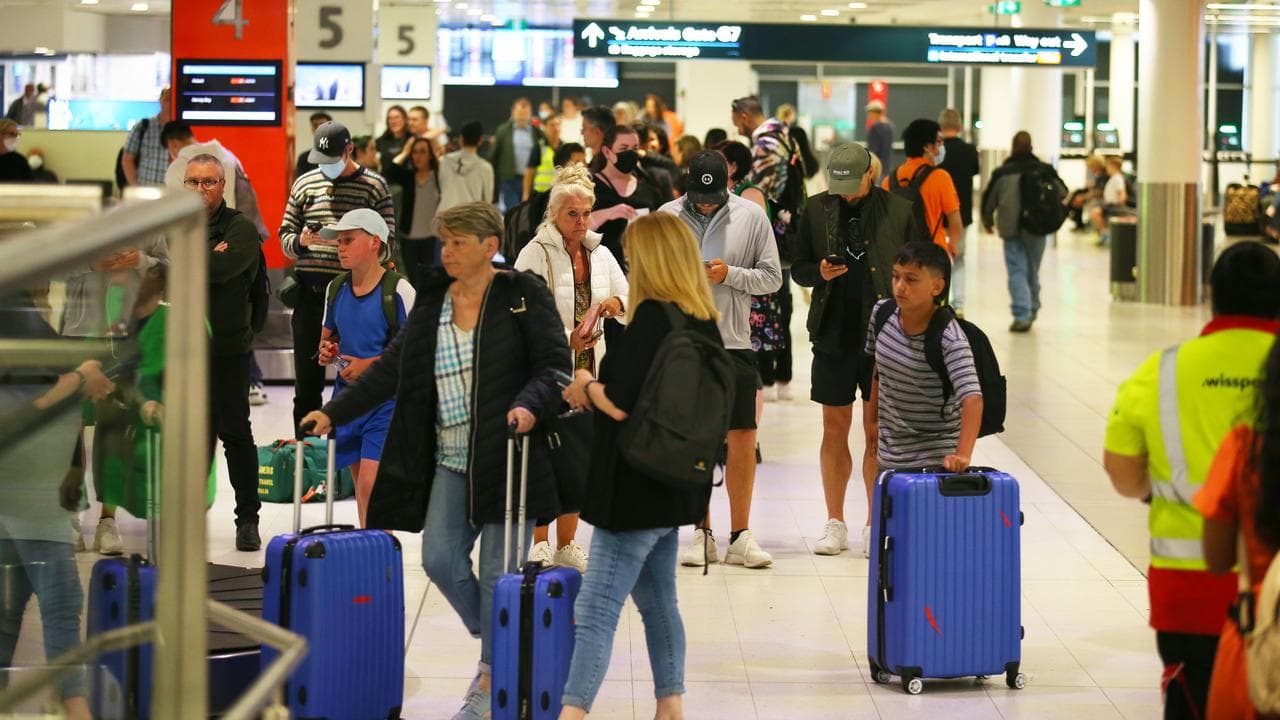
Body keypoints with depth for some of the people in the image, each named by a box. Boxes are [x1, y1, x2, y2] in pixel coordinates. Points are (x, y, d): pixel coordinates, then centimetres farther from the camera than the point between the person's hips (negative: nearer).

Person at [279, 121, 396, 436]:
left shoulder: (374, 185, 1)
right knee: (307, 383, 8)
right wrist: (301, 241, -8)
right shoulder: (304, 184, 12)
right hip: (310, 292, 3)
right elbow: (285, 236, 15)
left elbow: (386, 244, -2)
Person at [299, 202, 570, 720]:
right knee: (440, 558, -4)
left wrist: (527, 405, -27)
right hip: (450, 460, 5)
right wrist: (335, 413, 5)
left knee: (497, 572, -2)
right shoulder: (432, 300, 11)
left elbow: (555, 365, -8)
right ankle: (494, 648, 20)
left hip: (508, 457, -5)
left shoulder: (523, 295, -5)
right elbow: (392, 369, 12)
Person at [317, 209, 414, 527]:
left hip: (385, 399, -7)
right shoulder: (336, 288, 8)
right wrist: (327, 351, -1)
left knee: (370, 485, -16)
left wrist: (370, 364, -17)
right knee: (361, 484, 11)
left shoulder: (398, 291, -12)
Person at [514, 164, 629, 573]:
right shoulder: (536, 253, -8)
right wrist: (563, 339, -22)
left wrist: (615, 303, -7)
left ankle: (566, 544, 17)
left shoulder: (599, 254, 10)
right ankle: (539, 544, 2)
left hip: (588, 368, 6)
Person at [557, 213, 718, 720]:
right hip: (674, 488, 9)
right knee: (658, 603, 19)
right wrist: (598, 387, 8)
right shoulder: (704, 321, 7)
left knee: (595, 614, -11)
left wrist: (586, 386, -3)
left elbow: (619, 405, -21)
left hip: (636, 490, -9)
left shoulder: (653, 317, -18)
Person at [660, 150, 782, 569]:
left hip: (734, 342, 0)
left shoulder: (752, 216, 1)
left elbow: (772, 278, 1)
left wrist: (731, 274, -12)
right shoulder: (667, 216, 1)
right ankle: (702, 534, 13)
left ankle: (740, 536, 8)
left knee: (743, 439, 0)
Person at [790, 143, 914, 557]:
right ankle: (835, 524, 16)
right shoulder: (816, 210, 4)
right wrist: (819, 273, -12)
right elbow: (798, 268, 11)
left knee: (878, 431, 3)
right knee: (835, 429, 7)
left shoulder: (898, 211, -1)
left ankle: (874, 525, 13)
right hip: (834, 334, 2)